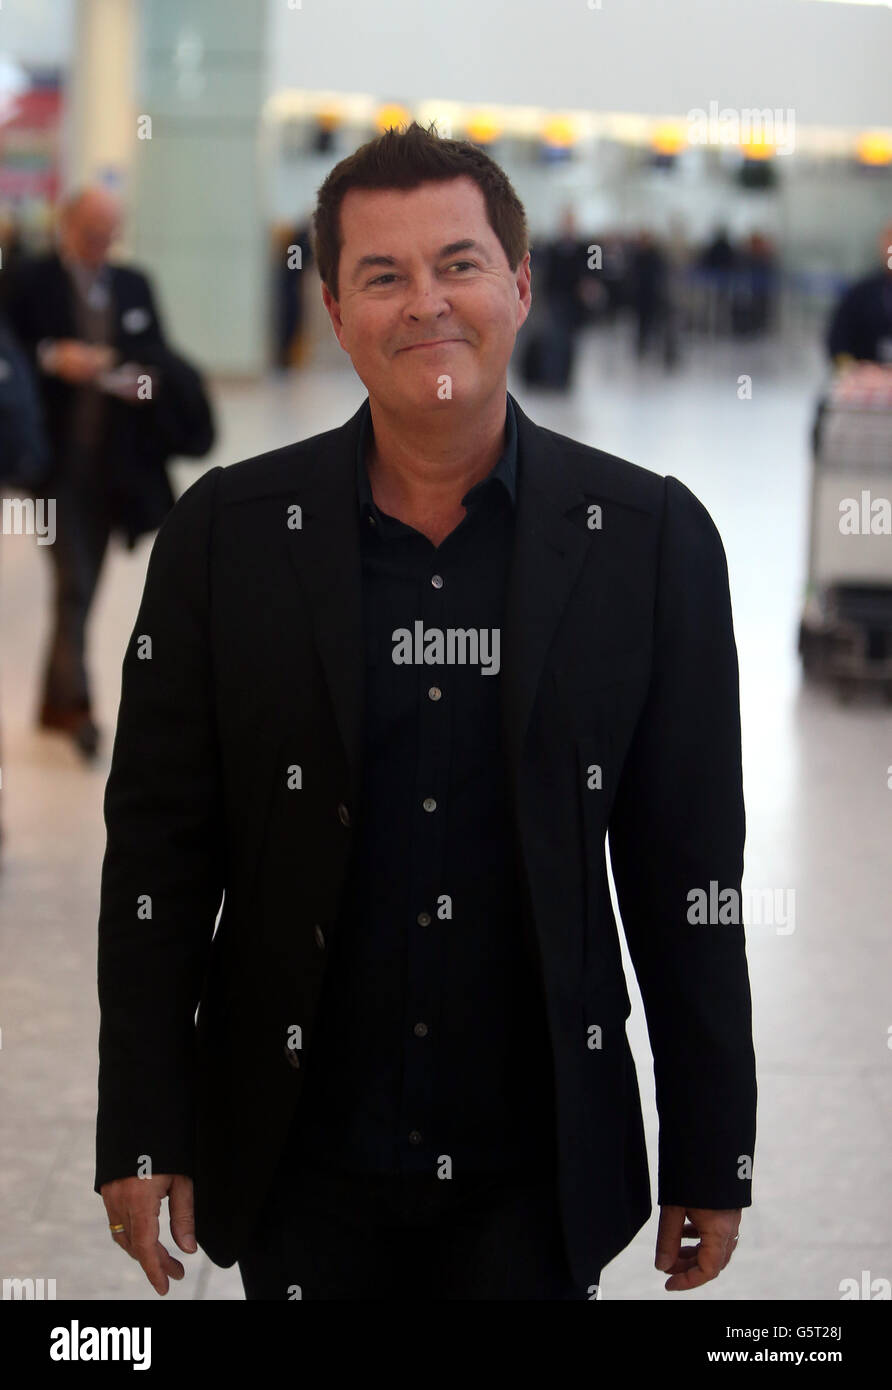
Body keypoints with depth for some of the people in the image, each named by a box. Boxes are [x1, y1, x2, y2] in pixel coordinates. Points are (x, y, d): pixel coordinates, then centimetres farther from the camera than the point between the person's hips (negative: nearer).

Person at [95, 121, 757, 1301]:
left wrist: (710, 1159, 2)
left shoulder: (651, 538, -2)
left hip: (540, 1179, 0)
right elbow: (158, 850, 1)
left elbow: (688, 872, 1)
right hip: (304, 1168, 1)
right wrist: (143, 1138, -2)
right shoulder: (227, 532, -1)